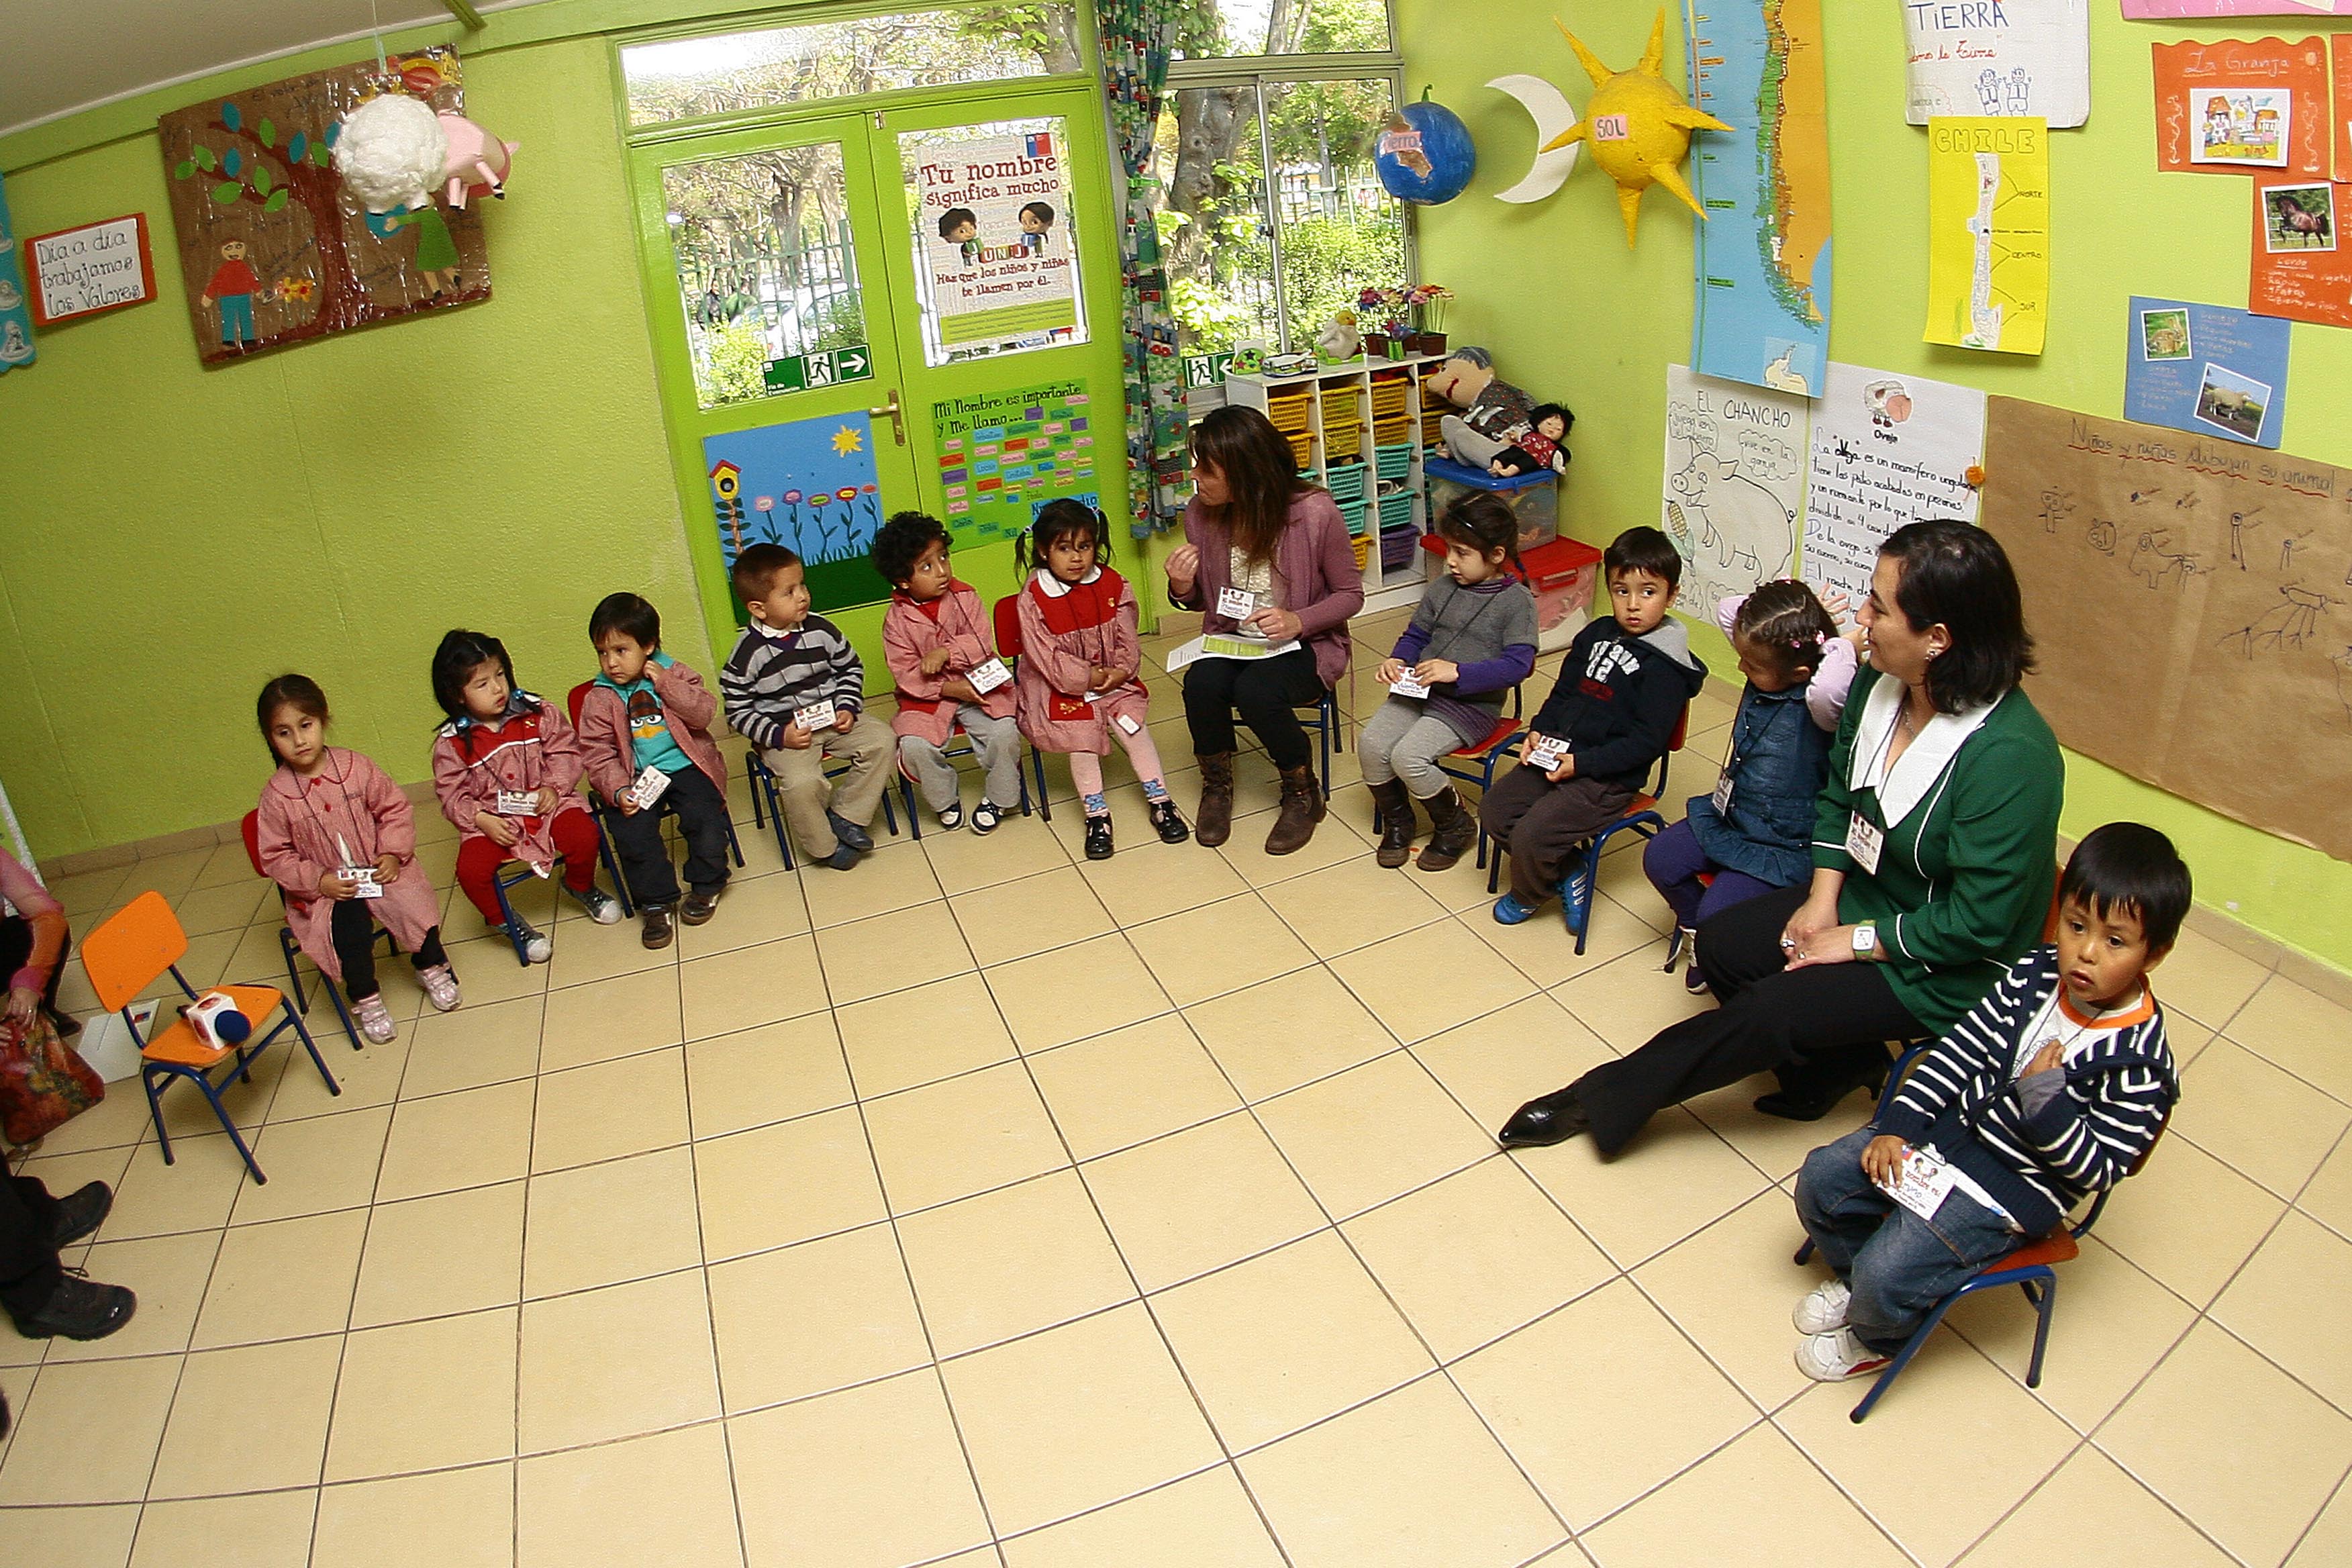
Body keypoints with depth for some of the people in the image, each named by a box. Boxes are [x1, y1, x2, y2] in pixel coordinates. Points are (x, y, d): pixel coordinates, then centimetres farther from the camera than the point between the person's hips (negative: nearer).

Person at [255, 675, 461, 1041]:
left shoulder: (356, 767, -5)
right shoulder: (277, 796, -9)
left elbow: (396, 809, 3)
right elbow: (274, 857, -3)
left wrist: (393, 854, -10)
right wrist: (318, 881, -15)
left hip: (378, 871, 1)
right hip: (324, 889, -1)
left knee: (412, 900, -22)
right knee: (349, 922, -27)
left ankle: (431, 966, 7)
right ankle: (365, 999, -3)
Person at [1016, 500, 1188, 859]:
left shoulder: (1112, 585, 0)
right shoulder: (1033, 599, -12)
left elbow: (1128, 639, 3)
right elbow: (1047, 656, -15)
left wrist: (1120, 672, -15)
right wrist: (1090, 677, -18)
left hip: (1113, 679, 3)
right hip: (1061, 687, -3)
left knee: (1131, 719, -16)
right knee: (1081, 734, -19)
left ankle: (1160, 801, -5)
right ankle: (1097, 815, -6)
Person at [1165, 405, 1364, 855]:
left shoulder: (1314, 513, -18)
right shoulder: (1200, 514, -7)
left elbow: (1351, 594, -6)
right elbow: (1201, 601, 9)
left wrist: (1298, 621, -25)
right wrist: (1182, 589, -16)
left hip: (1305, 645, -3)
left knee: (1255, 690, -34)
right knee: (1200, 683, -29)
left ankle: (1303, 793, -6)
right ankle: (1216, 784, 0)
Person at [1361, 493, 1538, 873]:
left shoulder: (1516, 600, -9)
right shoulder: (1443, 587, 9)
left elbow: (1518, 664, -17)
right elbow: (1416, 633, 17)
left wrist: (1458, 672, -26)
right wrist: (1397, 660, -5)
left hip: (1472, 704, -6)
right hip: (1418, 691, 6)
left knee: (1408, 756, -25)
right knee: (1371, 742, -17)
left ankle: (1456, 827, 3)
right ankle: (1397, 822, 10)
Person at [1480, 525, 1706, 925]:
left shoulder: (1663, 667, -15)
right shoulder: (1597, 634, 8)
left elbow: (1646, 742, -18)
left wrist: (1580, 763, -21)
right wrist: (1538, 730, 0)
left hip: (1608, 778, -8)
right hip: (1557, 754, 8)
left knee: (1530, 835, -18)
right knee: (1494, 810, 0)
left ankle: (1528, 896, 15)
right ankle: (1565, 872, 16)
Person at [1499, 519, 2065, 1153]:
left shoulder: (2010, 756, -32)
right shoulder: (1878, 686, -10)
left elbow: (1978, 922, -27)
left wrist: (1855, 941, -18)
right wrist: (1822, 899, -6)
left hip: (1948, 966, -7)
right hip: (1863, 896, 8)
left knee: (1768, 1011, -16)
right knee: (1721, 944, -4)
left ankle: (1603, 1099, 0)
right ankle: (1839, 1063, 14)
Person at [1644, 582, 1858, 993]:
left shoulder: (1816, 708, -29)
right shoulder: (1765, 668, -6)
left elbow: (1830, 689, -56)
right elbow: (1726, 609, 3)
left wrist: (1838, 646, -36)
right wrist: (1798, 616, -10)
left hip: (1782, 846, -8)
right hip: (1729, 814, 8)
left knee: (1719, 915, -18)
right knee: (1660, 859, 4)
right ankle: (1692, 922, 34)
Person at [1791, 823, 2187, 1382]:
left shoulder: (2139, 1062, -22)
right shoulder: (2035, 973, -7)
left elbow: (2097, 1169, -18)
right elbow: (1960, 1047, 0)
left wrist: (2047, 1097, -32)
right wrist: (1898, 1123, -6)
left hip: (2018, 1185, -6)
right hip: (1953, 1125, 6)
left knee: (1886, 1275, -16)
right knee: (1821, 1177, 2)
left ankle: (1875, 1340, 21)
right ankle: (1854, 1279, 31)